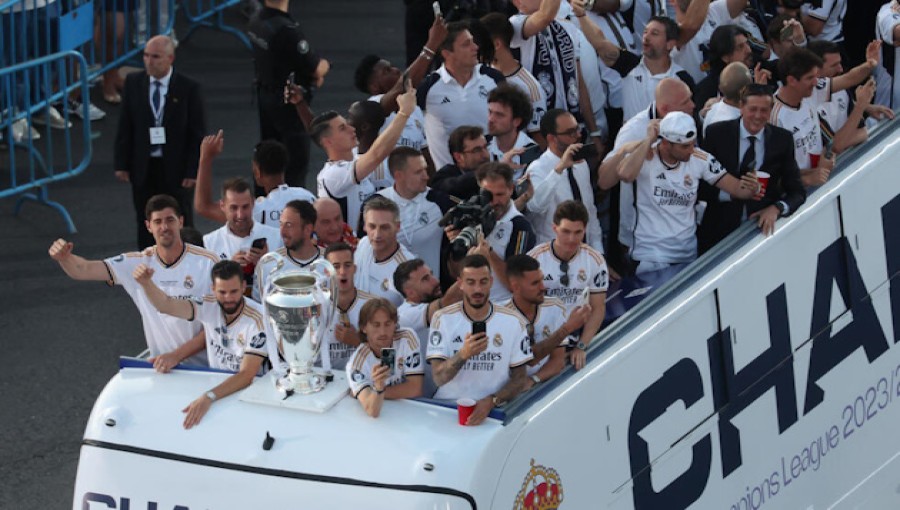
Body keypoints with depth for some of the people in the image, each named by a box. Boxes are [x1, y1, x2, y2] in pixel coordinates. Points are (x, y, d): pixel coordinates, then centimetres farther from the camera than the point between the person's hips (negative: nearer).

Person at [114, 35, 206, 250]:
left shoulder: (189, 88, -8)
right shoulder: (133, 83, 1)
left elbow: (198, 133, -6)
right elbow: (125, 126, 4)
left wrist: (193, 170, -10)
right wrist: (121, 164, -1)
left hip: (175, 168, -3)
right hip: (143, 167, 3)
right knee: (145, 224, 10)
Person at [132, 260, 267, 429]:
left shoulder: (258, 319, -21)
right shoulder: (210, 306, -5)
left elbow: (247, 375, -27)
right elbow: (166, 305, -13)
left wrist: (209, 397, -40)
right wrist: (146, 283, -35)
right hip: (215, 382, 5)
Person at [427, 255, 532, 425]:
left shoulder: (513, 321, 2)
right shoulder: (442, 319, -1)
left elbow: (519, 379, 4)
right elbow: (439, 378, -8)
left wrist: (491, 401, -15)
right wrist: (463, 354, -27)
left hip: (493, 410, 0)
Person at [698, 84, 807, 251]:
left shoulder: (782, 139, 5)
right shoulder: (717, 133, 0)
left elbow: (797, 192, 6)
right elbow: (700, 185, -3)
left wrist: (777, 208, -14)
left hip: (762, 227, 1)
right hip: (719, 229, -1)